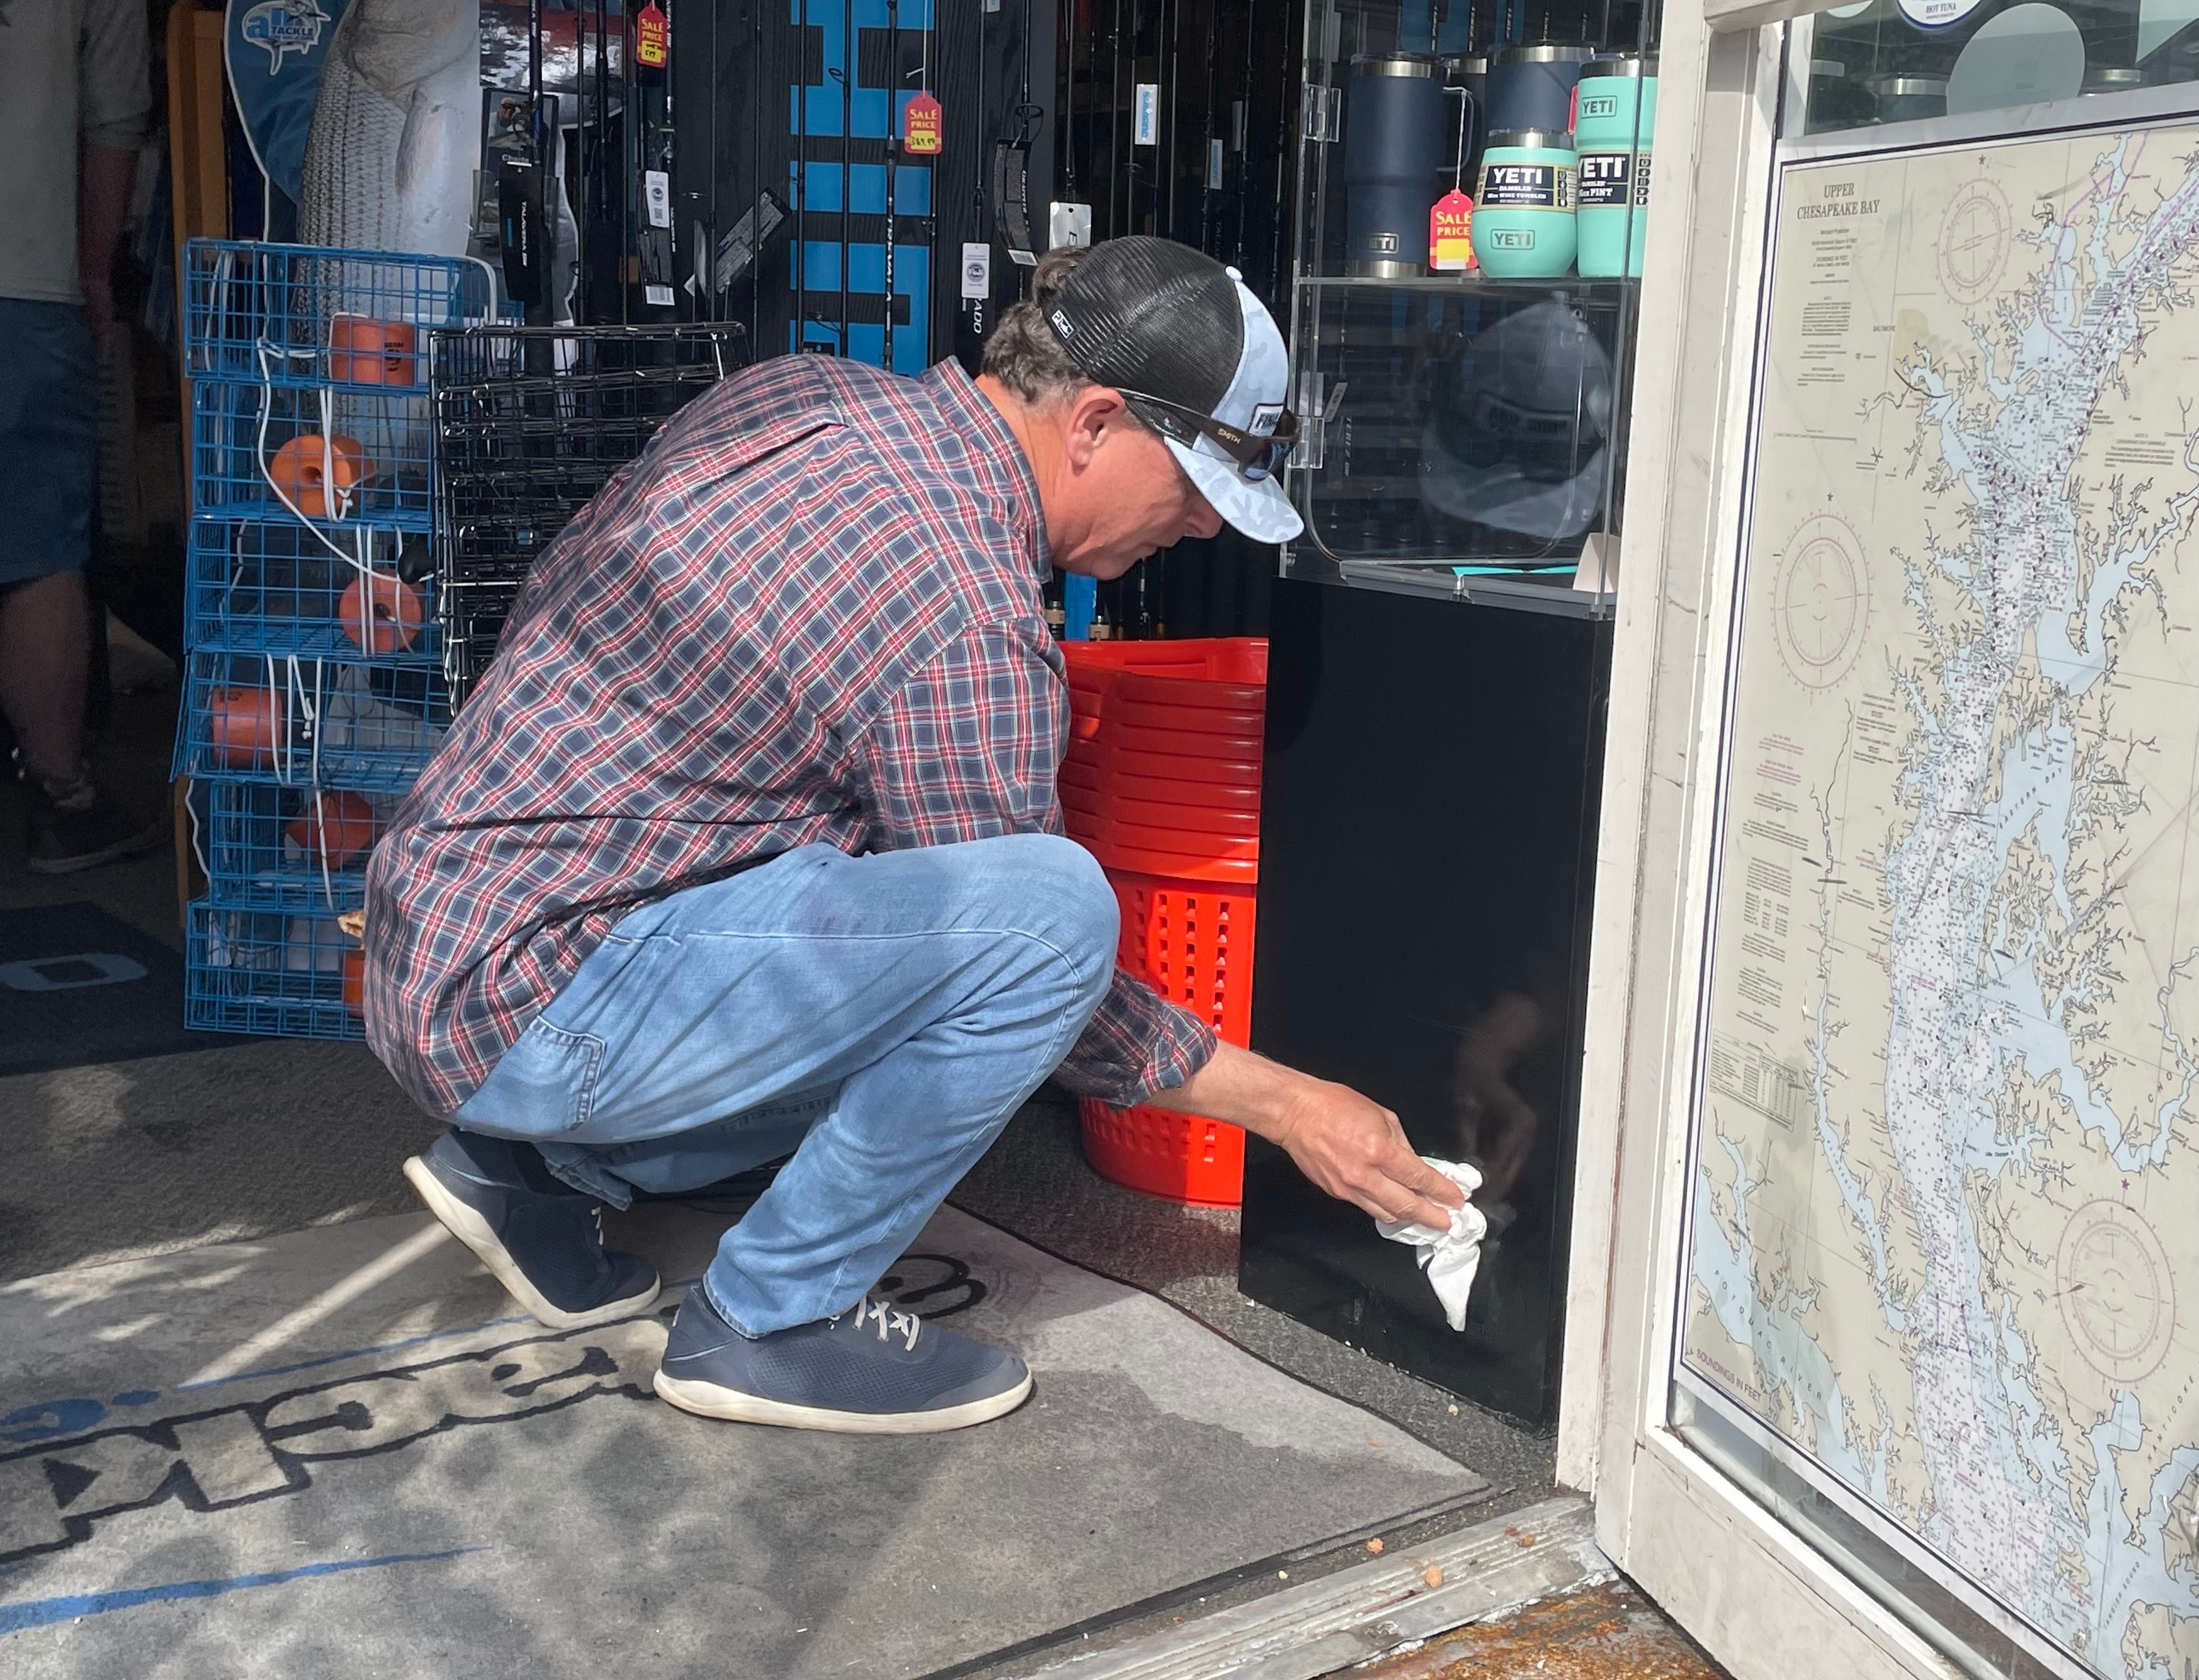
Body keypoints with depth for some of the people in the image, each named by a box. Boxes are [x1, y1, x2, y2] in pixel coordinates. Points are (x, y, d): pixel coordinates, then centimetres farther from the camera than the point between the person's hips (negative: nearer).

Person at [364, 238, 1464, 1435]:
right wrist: (1280, 1103, 1)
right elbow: (1032, 940, -10)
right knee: (1053, 907, -23)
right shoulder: (969, 624, -20)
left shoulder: (806, 392, 5)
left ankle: (543, 1167, 17)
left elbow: (558, 589, 18)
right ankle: (771, 1320, -6)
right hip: (531, 1007, -10)